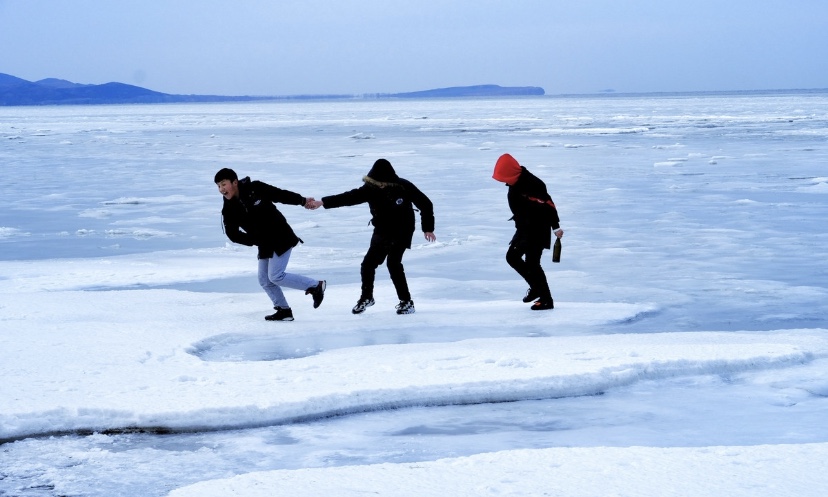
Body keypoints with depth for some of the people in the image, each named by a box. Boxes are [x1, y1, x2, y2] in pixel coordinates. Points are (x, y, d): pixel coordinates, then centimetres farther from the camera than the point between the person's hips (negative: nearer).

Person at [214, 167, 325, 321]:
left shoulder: (255, 189, -15)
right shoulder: (229, 210, -5)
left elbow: (281, 195, -5)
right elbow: (233, 234, -6)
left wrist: (302, 201, 2)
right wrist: (256, 240, -15)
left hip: (282, 237, -6)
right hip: (265, 245, 6)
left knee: (275, 276, -12)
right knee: (264, 280, 5)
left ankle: (315, 286, 0)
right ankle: (283, 310, 20)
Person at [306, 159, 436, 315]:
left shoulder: (404, 187, -19)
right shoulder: (371, 189, -10)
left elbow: (425, 204, -9)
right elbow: (350, 197, -10)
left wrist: (428, 228, -7)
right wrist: (323, 202, -16)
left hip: (401, 233, -5)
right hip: (381, 233, 5)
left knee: (393, 263, -21)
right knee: (368, 264, 2)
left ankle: (406, 302, -10)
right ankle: (366, 297, 27)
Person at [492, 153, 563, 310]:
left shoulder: (531, 184, -25)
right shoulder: (515, 184, 4)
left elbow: (547, 204, -26)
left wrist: (556, 226, -25)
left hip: (538, 229, -10)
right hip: (524, 228, 10)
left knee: (532, 263, -10)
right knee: (512, 257, 13)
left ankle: (546, 300, -1)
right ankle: (536, 287, 23)